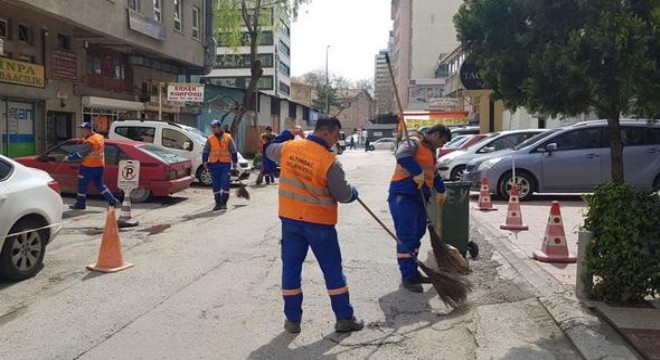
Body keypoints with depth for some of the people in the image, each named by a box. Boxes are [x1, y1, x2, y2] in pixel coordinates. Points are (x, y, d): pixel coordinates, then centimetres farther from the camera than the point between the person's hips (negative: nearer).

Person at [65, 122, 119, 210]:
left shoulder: (89, 142, -22)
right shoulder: (100, 137, 5)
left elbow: (79, 154, -20)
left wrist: (69, 158, -9)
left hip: (89, 167, -8)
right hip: (100, 166, 8)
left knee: (82, 185, 6)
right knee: (100, 184, 16)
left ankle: (80, 204, 15)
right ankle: (112, 200, 10)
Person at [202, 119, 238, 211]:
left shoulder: (228, 138, 5)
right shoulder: (210, 138, 9)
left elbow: (233, 151, 7)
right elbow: (205, 151, 9)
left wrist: (234, 162, 3)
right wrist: (205, 161, -2)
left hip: (225, 164, -2)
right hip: (214, 165, 2)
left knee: (225, 184, -8)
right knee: (215, 185, 5)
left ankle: (224, 202, 3)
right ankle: (218, 203, 14)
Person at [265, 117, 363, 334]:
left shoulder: (289, 148, -3)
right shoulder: (329, 162, -18)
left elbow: (270, 150, 21)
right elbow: (344, 195, -11)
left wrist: (288, 134, 31)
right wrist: (354, 192, 11)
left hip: (290, 219, 5)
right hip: (319, 222, -4)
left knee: (291, 267, 12)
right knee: (333, 270, 8)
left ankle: (292, 319, 17)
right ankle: (344, 318, 16)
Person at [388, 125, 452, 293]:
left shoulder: (430, 151, 23)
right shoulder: (414, 143, -9)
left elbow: (433, 174, 36)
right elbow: (402, 155, -32)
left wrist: (440, 190, 34)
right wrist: (418, 173, -31)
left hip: (418, 198, 10)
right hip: (402, 196, -10)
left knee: (416, 236, 14)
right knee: (406, 237, -9)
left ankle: (413, 272, 25)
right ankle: (408, 276, -4)